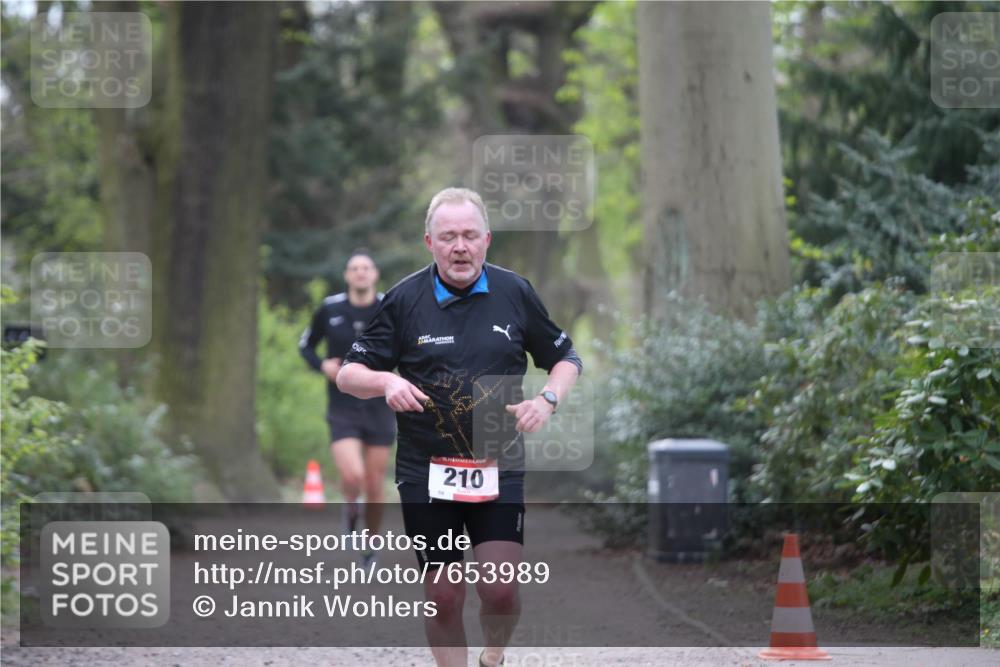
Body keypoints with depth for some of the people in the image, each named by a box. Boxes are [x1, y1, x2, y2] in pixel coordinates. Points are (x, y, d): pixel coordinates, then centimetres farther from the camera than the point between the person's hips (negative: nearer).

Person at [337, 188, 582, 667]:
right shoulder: (404, 299, -2)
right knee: (443, 597, 4)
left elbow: (565, 359, 13)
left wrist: (547, 400, -7)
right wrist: (386, 382, -20)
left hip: (498, 467, 0)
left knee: (500, 590, -10)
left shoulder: (515, 293, 2)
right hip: (425, 470, 0)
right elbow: (348, 375, 1)